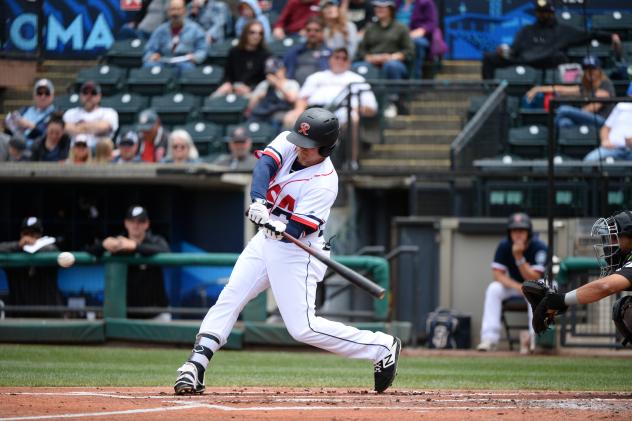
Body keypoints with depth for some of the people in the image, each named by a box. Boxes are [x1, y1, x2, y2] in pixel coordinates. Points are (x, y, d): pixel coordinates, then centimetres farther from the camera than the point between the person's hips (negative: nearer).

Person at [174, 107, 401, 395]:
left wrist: (280, 227, -50)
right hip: (265, 241, 7)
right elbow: (265, 164, -23)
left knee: (303, 327, -10)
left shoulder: (324, 183, -23)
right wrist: (258, 201, -40)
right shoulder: (287, 142, -6)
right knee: (229, 299, -2)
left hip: (296, 251, -7)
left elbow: (298, 228, -28)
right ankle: (195, 367, -3)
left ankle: (382, 348, 1)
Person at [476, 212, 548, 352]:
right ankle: (490, 338, -30)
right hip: (513, 285, 3)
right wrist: (517, 287, -31)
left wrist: (519, 257, -37)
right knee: (493, 288, -25)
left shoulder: (539, 247, -21)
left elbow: (534, 279, -26)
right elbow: (497, 274, -15)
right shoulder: (504, 246, -12)